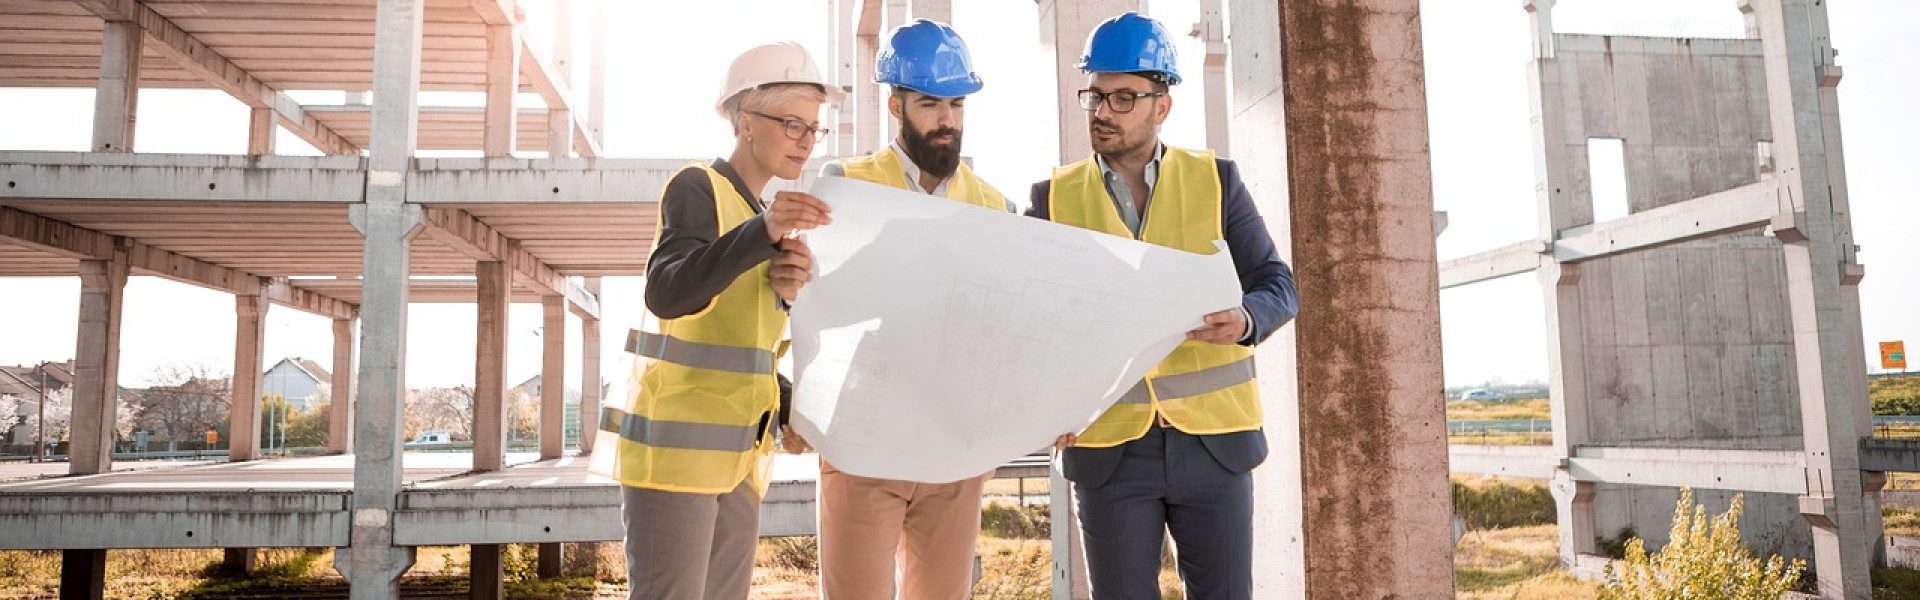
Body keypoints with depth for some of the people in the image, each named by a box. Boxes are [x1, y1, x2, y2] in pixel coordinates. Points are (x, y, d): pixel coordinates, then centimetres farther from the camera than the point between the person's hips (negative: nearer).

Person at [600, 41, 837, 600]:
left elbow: (755, 331, 14)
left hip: (735, 452, 8)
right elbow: (667, 294, -23)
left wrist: (787, 286, -7)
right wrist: (763, 232, -35)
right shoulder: (696, 186, -6)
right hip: (675, 443, -8)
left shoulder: (763, 210, 18)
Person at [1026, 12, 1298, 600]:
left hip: (1214, 437, 0)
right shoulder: (1054, 197, 3)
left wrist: (1244, 321, -22)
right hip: (1108, 445, 0)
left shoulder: (1215, 180, 2)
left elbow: (1277, 287, 1)